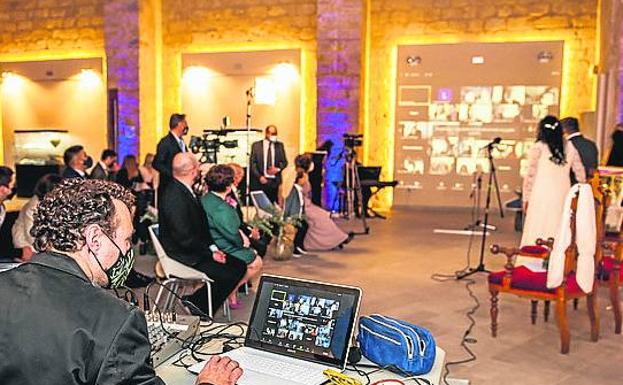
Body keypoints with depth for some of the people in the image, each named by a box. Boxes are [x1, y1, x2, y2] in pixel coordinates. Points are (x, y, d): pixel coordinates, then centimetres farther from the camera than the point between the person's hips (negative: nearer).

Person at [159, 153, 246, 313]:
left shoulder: (185, 190, 6)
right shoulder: (175, 197, -24)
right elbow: (184, 238, -26)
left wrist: (213, 248, 0)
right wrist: (210, 252, -15)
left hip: (196, 249, 10)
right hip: (184, 256, -10)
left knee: (239, 266, 5)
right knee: (228, 274, -18)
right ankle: (197, 305, 2)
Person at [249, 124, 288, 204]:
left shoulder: (279, 145, 11)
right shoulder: (256, 145, 4)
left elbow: (284, 162, 12)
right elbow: (252, 163, 1)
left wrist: (278, 168, -9)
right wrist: (259, 177, -10)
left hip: (274, 182, 2)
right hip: (260, 182, -1)